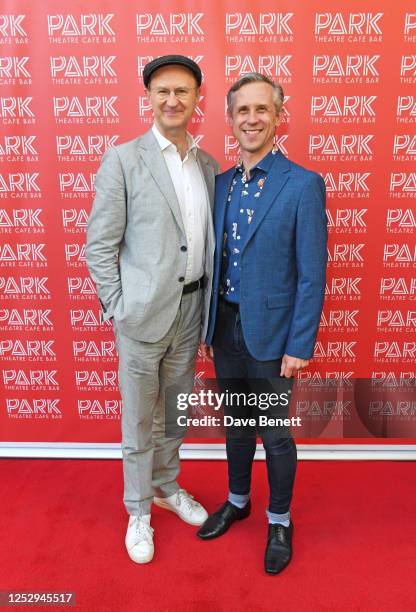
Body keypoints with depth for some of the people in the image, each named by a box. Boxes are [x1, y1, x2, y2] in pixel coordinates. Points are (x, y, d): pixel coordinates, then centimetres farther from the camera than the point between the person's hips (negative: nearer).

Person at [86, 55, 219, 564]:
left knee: (174, 412, 21)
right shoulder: (123, 160, -8)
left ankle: (167, 487, 44)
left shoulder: (208, 165, 8)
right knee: (138, 422, 10)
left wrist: (209, 305, 9)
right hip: (143, 313, -5)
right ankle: (139, 510, 33)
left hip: (190, 311, 5)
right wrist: (118, 309, -10)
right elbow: (99, 245, -8)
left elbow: (208, 240, 12)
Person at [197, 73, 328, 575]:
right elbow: (216, 262, 10)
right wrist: (208, 328, 10)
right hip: (224, 326, 5)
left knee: (274, 433, 10)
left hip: (269, 332, -5)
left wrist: (299, 346, -13)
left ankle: (280, 521, 36)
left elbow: (312, 275, -12)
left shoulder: (303, 185, -11)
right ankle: (237, 501, 44)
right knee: (235, 423, 20)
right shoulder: (221, 183, 6)